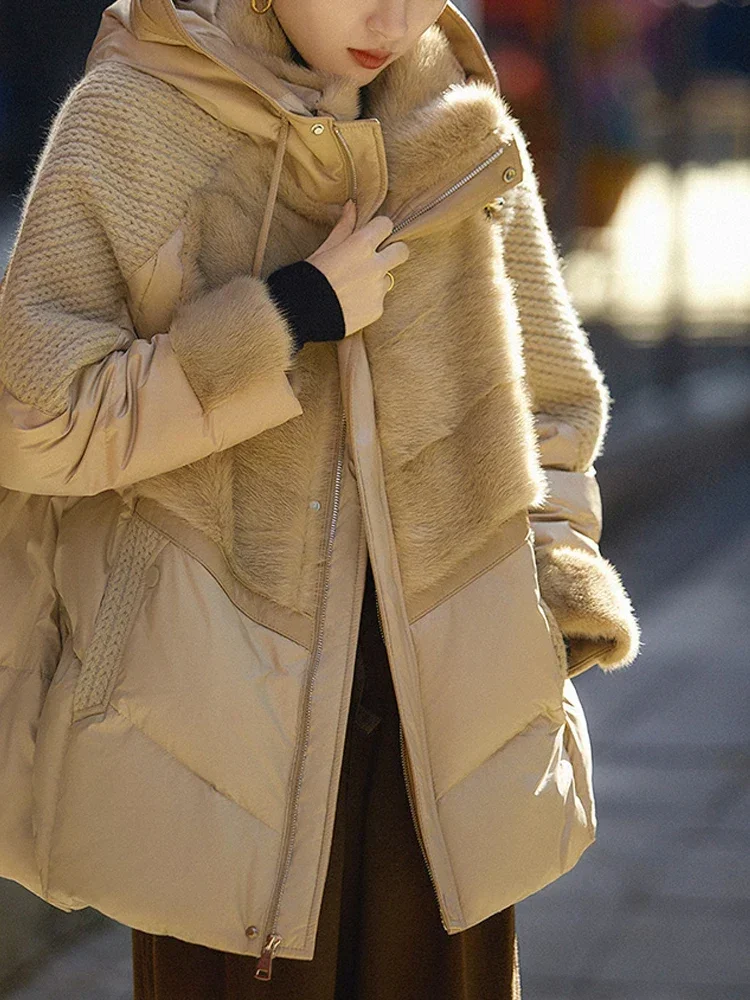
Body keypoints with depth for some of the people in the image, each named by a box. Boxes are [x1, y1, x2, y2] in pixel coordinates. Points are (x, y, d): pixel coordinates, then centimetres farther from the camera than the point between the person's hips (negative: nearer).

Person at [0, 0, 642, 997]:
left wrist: (561, 605, 2)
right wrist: (287, 321, -14)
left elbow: (548, 402, 17)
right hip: (225, 716, -3)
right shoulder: (128, 123, -4)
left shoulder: (468, 133, 7)